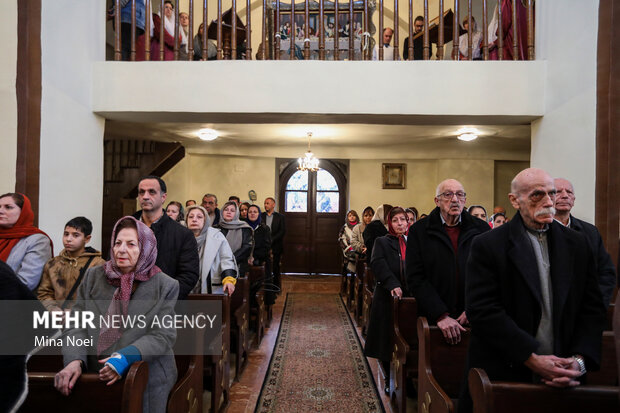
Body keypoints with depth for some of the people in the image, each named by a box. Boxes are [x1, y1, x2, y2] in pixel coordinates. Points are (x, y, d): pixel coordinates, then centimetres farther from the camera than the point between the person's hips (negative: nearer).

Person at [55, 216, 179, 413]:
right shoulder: (93, 276, 5)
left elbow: (163, 335, -10)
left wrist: (126, 357, -24)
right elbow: (77, 325, 0)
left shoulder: (166, 286, -6)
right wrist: (75, 360, -16)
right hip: (94, 378, 3)